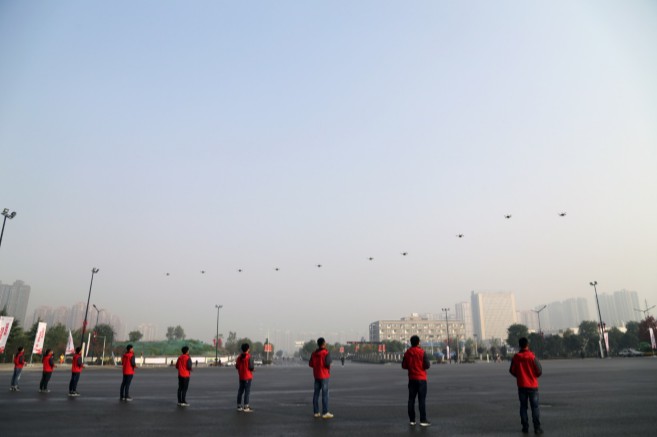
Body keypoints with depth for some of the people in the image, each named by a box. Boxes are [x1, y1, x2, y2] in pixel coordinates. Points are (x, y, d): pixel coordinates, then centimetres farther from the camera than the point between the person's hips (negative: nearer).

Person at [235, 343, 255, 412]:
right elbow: (251, 367, -18)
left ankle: (239, 406, 17)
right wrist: (253, 368, 3)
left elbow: (236, 366, 7)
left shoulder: (239, 357, 4)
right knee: (247, 391, -3)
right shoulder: (249, 357, -14)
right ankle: (246, 407, -4)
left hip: (241, 377, 6)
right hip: (248, 376, -6)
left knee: (240, 391, 12)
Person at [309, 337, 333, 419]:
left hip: (316, 375, 7)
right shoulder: (326, 353, -14)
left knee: (316, 393, 10)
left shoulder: (314, 353, 5)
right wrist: (329, 367, -1)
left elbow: (310, 364, 5)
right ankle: (325, 413, -3)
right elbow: (328, 364, -22)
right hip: (324, 375, -7)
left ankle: (316, 412, 14)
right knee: (325, 394, -3)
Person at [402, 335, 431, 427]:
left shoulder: (407, 353, 1)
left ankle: (412, 420, 10)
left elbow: (404, 366, 5)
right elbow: (427, 365, -13)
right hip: (421, 378, -4)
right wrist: (429, 364, 8)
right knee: (422, 399, -1)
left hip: (411, 379, 4)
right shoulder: (422, 352, -11)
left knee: (411, 399, 8)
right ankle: (423, 420, -2)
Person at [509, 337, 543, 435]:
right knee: (535, 407, 6)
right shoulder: (532, 357, -13)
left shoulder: (516, 357, -6)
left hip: (521, 386, 2)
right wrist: (534, 375, 11)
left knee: (523, 406, 10)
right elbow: (539, 371, -11)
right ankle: (537, 428, 3)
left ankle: (525, 427, 10)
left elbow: (512, 371, 0)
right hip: (532, 385, -2)